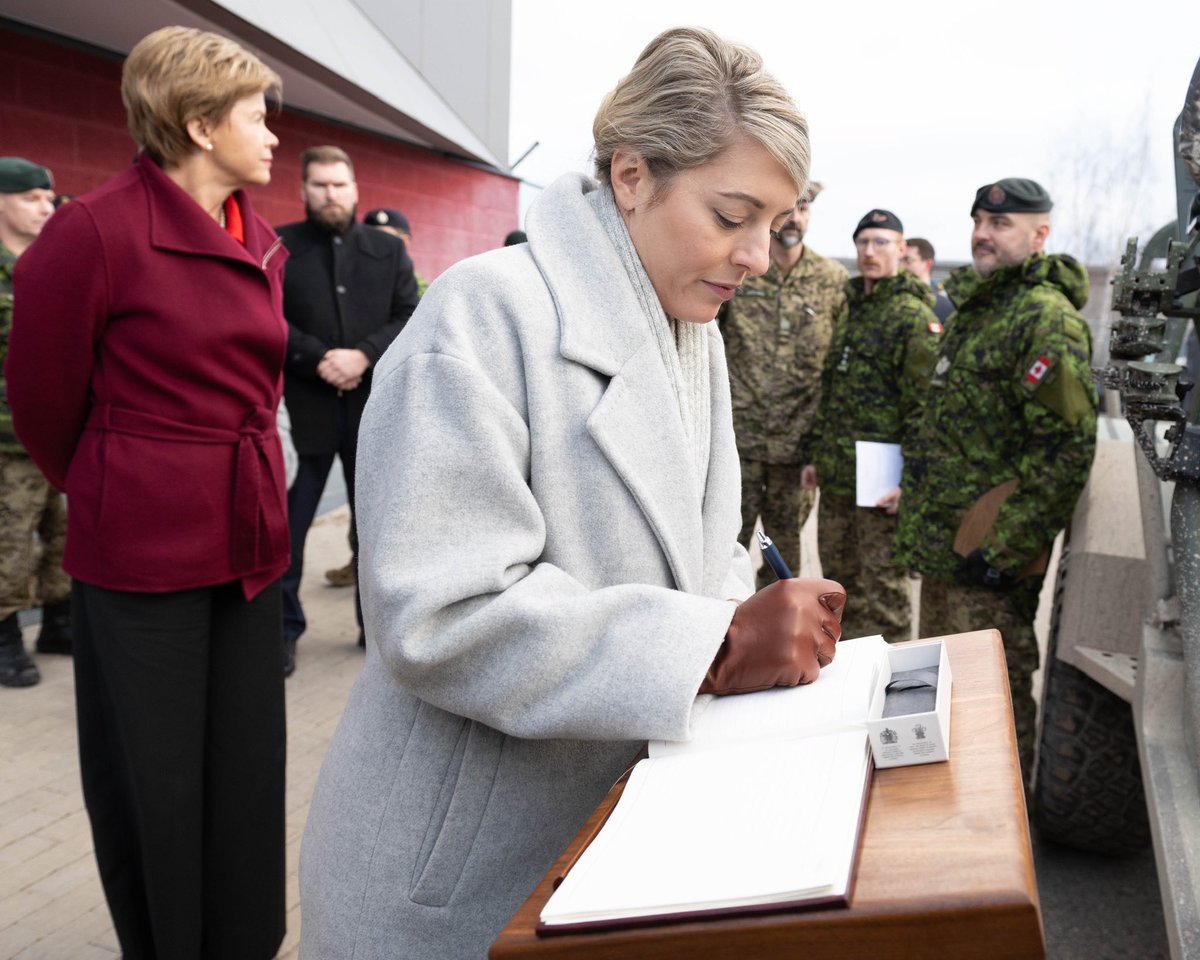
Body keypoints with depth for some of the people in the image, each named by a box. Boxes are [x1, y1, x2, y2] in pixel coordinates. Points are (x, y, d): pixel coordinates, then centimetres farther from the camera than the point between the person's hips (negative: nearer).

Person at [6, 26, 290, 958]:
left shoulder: (263, 243, 7)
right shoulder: (94, 231, -13)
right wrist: (108, 493, 11)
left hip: (249, 539, 6)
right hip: (141, 549, -6)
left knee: (248, 769, 15)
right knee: (151, 780, 9)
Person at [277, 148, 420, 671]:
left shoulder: (389, 249, 9)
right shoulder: (280, 246, 1)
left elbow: (411, 317, 2)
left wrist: (364, 356, -13)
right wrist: (318, 359, -18)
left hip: (373, 403, 3)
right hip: (305, 405, -3)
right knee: (291, 523, 1)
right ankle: (284, 628, 11)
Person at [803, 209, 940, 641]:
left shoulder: (914, 316, -11)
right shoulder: (850, 309, 15)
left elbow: (925, 406, -17)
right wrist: (816, 455, 19)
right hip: (835, 477, 9)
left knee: (882, 591, 1)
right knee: (839, 581, 20)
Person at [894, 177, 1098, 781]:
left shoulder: (1047, 318, -16)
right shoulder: (973, 306, 15)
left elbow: (1066, 450, -22)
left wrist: (1001, 550, -22)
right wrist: (918, 491, 21)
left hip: (989, 550, -10)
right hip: (941, 540, 10)